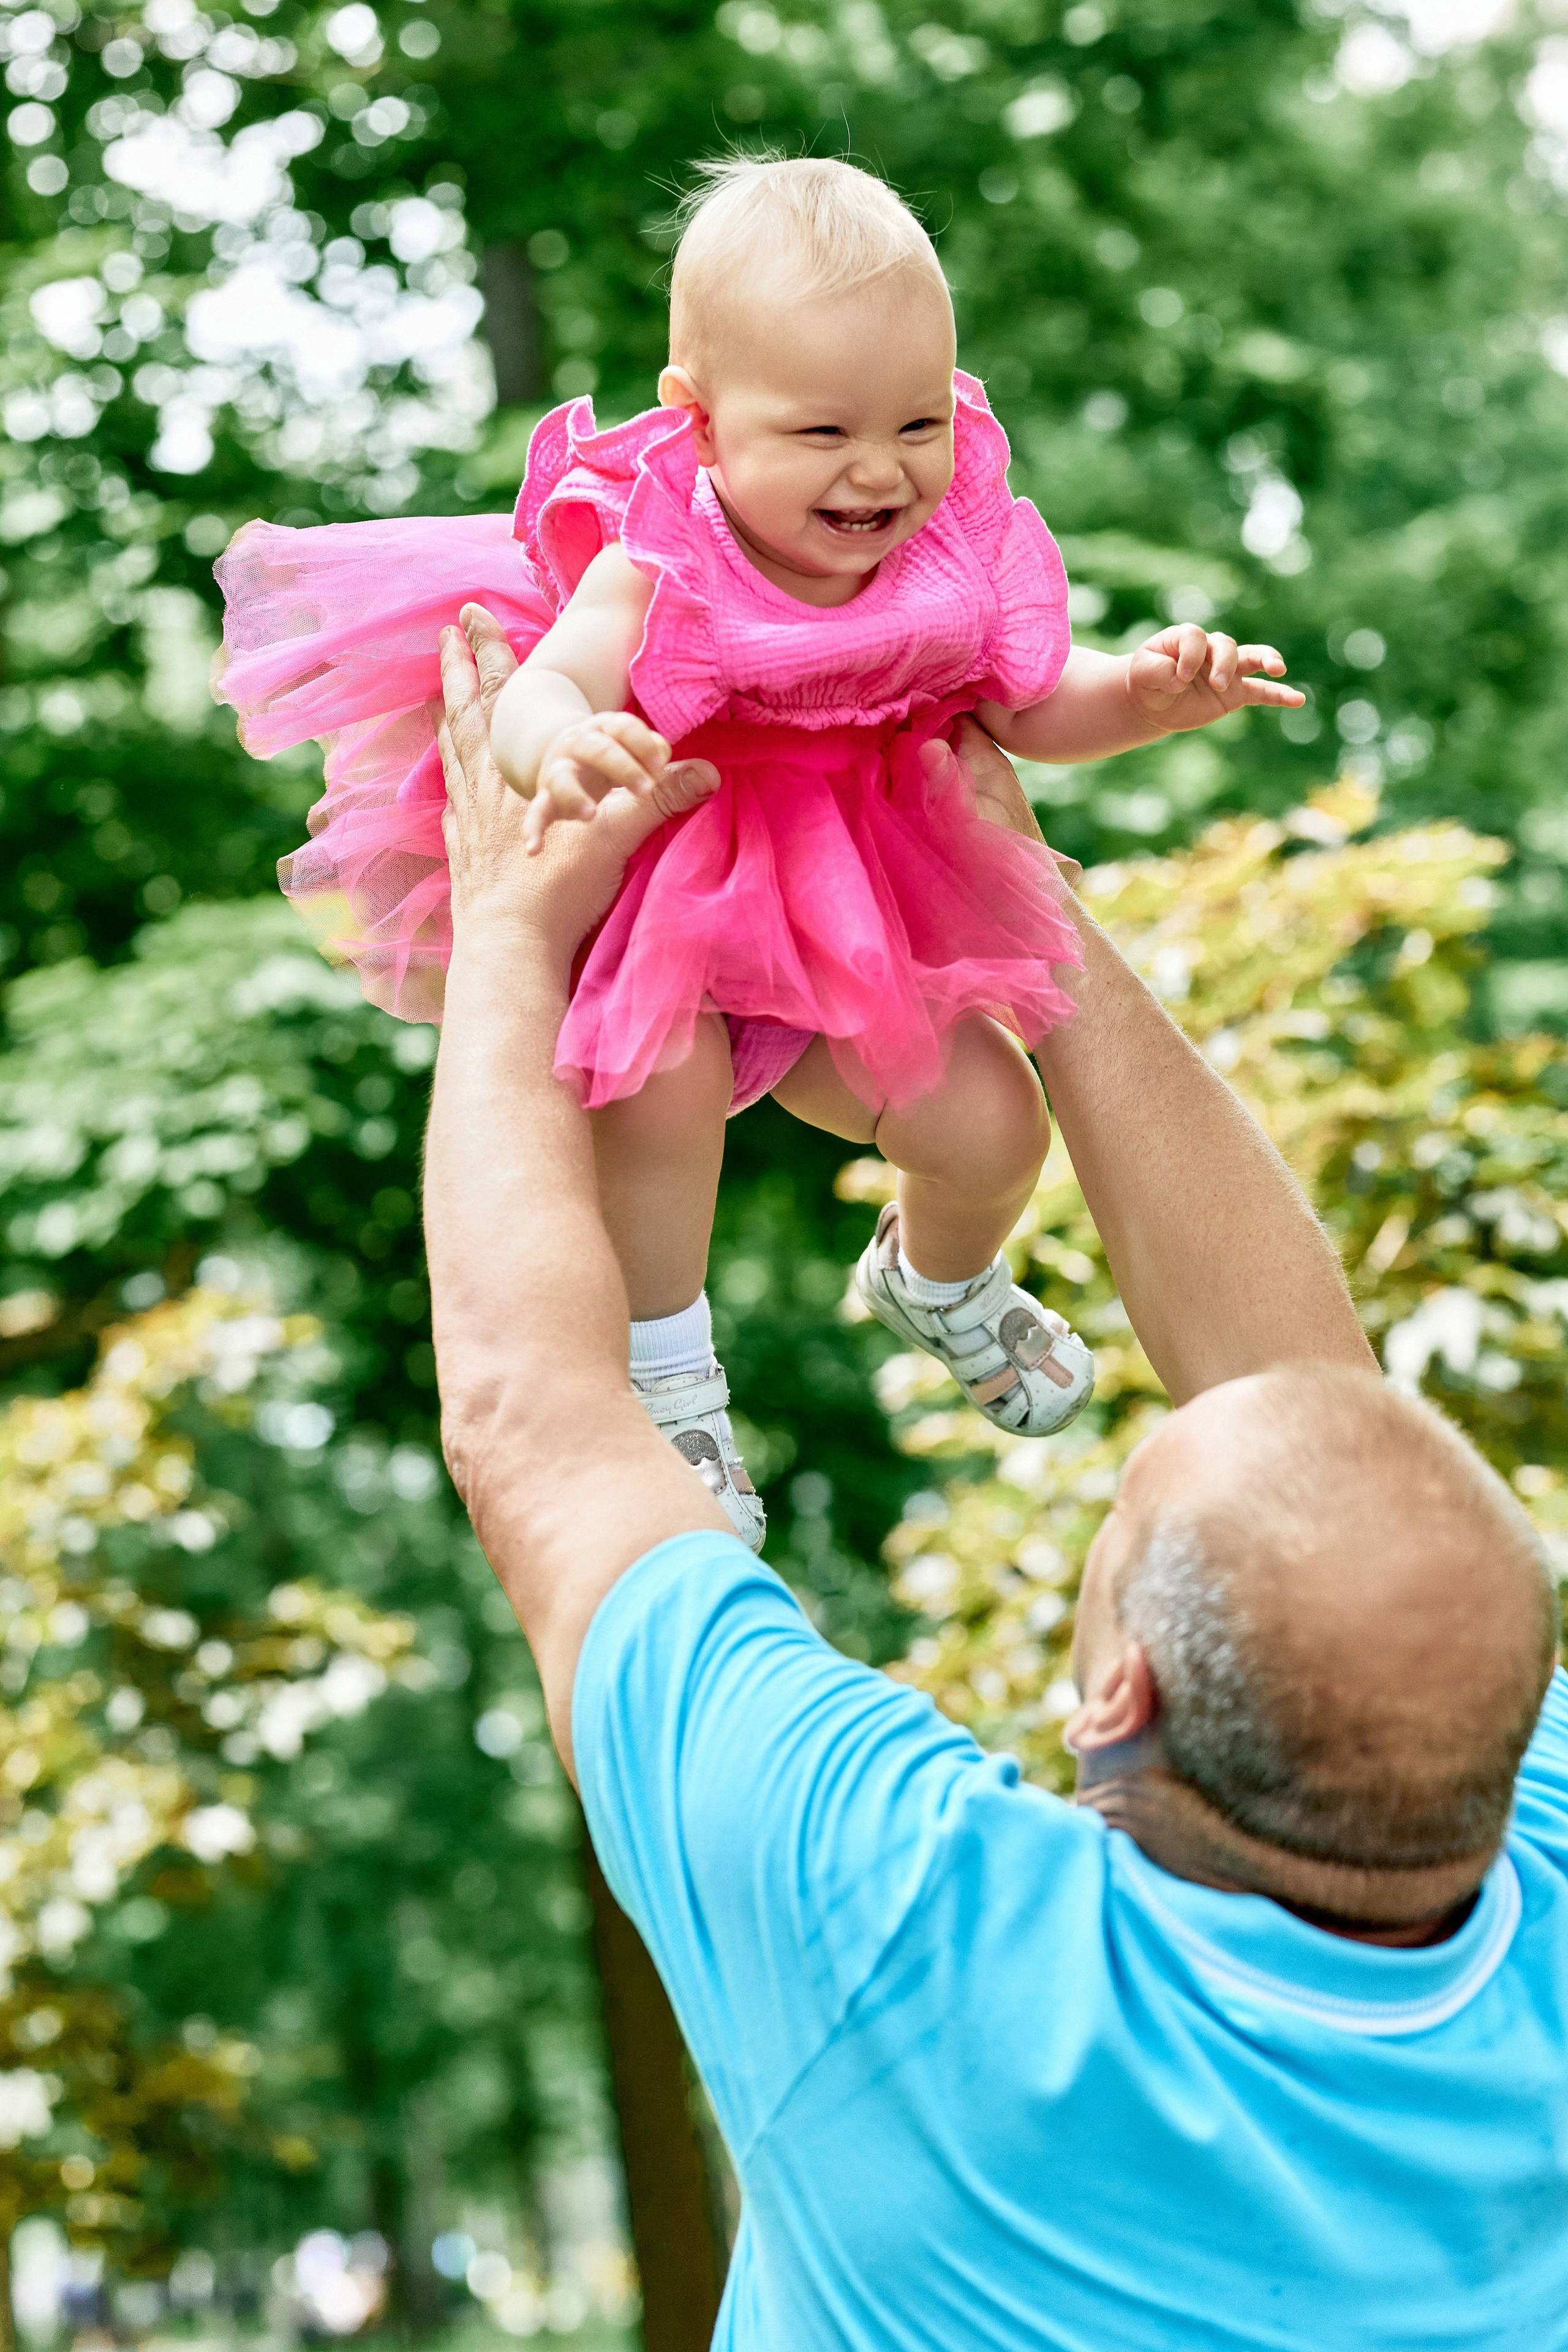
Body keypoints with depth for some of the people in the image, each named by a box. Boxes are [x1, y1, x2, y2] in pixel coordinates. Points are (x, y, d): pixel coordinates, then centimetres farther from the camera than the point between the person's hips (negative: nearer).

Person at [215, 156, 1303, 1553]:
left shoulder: (955, 550, -14)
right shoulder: (654, 567, -28)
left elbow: (1038, 709, -3)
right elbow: (542, 693, -41)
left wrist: (1152, 693, -22)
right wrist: (562, 748, -65)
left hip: (843, 911, 5)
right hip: (647, 899, -5)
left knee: (990, 1125, 3)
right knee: (663, 1068, -34)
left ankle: (940, 1286, 44)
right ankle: (667, 1386, -9)